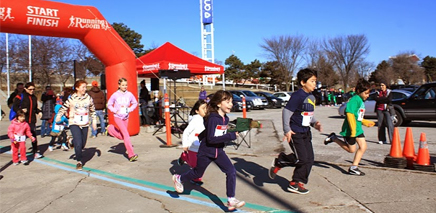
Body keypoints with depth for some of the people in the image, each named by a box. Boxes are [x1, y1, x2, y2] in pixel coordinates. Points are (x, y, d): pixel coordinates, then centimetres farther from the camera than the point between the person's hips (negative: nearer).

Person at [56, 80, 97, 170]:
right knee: (78, 143, -15)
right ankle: (79, 162, 5)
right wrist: (58, 116, -11)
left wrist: (94, 121, 10)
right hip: (74, 123, -3)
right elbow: (64, 107, 3)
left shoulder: (88, 98, 1)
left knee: (83, 144, 11)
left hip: (85, 124, 3)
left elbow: (92, 110, 12)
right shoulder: (71, 98, -5)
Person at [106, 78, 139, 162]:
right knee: (126, 134, -14)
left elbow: (135, 103, 11)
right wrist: (115, 111, -10)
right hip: (118, 117, -4)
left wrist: (129, 109, -4)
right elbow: (109, 105, 5)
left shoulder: (129, 94, -3)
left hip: (126, 117, 4)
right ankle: (131, 154, -13)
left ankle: (111, 128, 40)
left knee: (123, 136, 14)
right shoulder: (115, 95, -7)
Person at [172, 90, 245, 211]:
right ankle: (179, 179, 46)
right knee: (197, 173, 17)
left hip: (219, 152, 6)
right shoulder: (213, 118, -26)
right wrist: (230, 136, -34)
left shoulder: (225, 119, -2)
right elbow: (210, 139, -33)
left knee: (231, 172, -9)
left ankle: (231, 200, 1)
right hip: (206, 152, -6)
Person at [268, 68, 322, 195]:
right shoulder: (297, 96, -17)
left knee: (310, 158, 6)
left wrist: (314, 123, 3)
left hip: (306, 132, 9)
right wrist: (287, 130, -21)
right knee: (302, 158, -12)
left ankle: (296, 183, 19)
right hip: (294, 132, -9)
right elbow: (286, 112, -18)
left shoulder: (311, 97, 10)